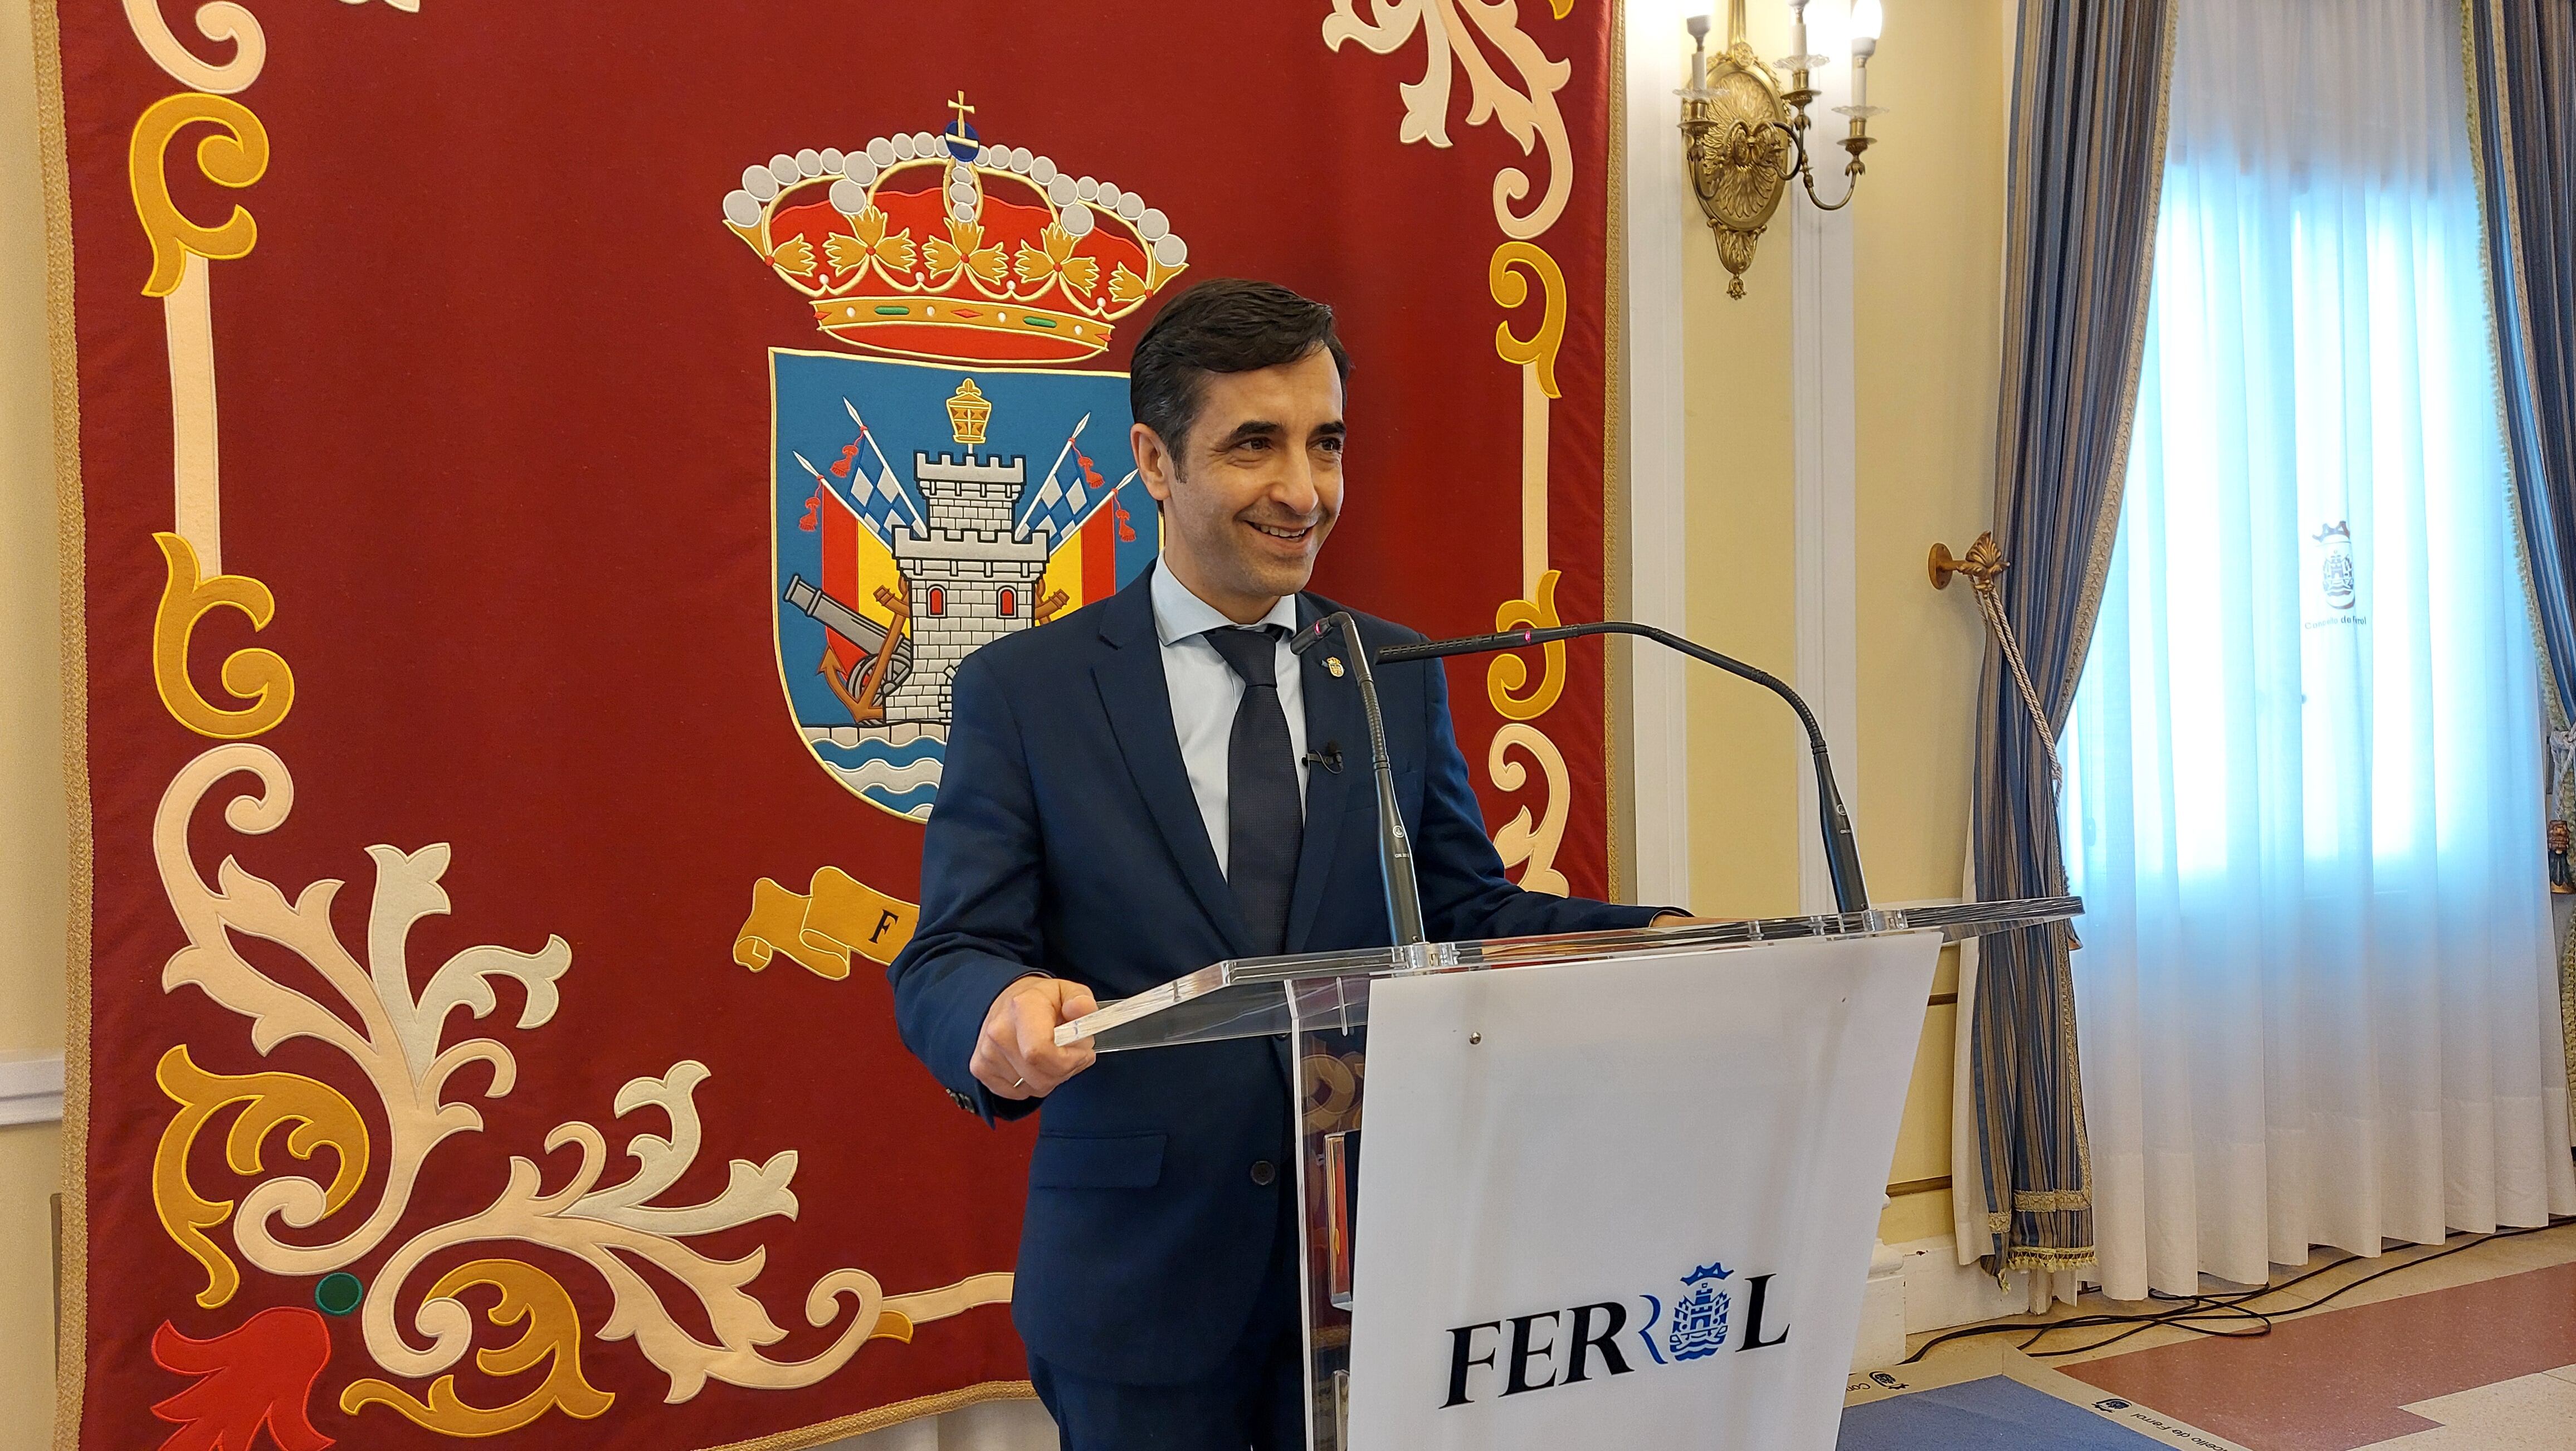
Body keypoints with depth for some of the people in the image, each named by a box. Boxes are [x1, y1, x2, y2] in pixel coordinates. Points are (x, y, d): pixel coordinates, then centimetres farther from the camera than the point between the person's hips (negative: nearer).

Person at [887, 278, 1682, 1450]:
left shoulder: (1400, 676, 6)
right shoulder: (1022, 689, -3)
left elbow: (1463, 911, 7)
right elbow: (947, 957, -7)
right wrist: (1002, 1006, -31)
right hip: (1140, 1275, -2)